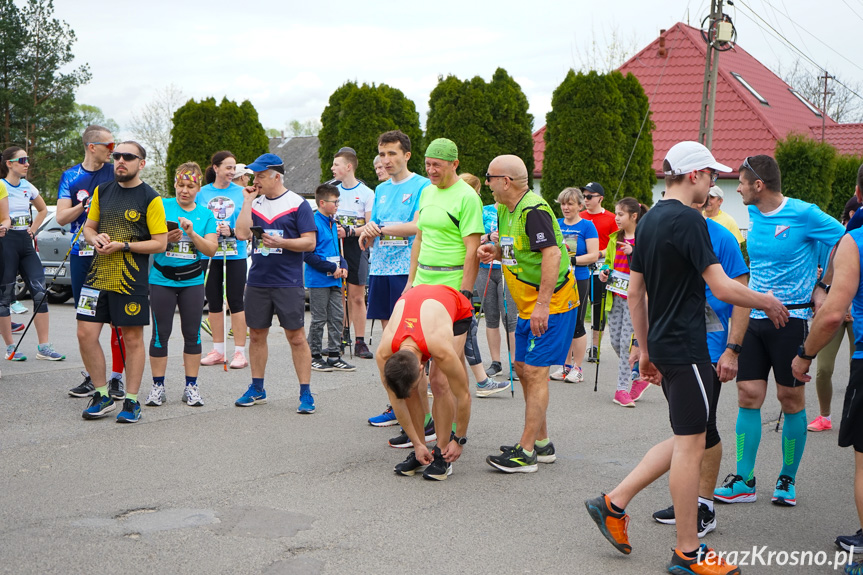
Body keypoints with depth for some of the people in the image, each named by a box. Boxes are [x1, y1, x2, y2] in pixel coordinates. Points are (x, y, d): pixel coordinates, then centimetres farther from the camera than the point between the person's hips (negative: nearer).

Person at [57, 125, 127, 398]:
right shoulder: (70, 176, 7)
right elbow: (61, 217, 1)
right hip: (82, 255, 2)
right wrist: (86, 204, -14)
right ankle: (91, 377, 17)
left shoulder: (116, 173, 4)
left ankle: (116, 378, 5)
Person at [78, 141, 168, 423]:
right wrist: (95, 238, -4)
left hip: (131, 281, -5)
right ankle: (102, 396, 15)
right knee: (86, 334, 0)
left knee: (133, 339, 3)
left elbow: (160, 243, -8)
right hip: (98, 276, 5)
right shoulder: (102, 191, 11)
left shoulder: (150, 199, -5)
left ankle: (131, 401, 14)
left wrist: (123, 246, -16)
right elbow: (89, 227, 20)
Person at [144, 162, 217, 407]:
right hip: (162, 279, -2)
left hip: (192, 281, 2)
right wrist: (166, 238, -21)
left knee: (192, 333, 4)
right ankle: (158, 387, 9)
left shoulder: (205, 214, 7)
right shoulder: (162, 206, 1)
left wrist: (192, 233, -15)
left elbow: (211, 249, 0)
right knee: (161, 333, 0)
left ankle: (191, 387, 12)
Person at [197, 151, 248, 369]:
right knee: (213, 302, 9)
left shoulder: (241, 193, 1)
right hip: (209, 255, 3)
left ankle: (240, 352, 3)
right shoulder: (202, 193, 5)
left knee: (235, 302, -2)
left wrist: (232, 232, -17)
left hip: (234, 254, -2)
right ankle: (218, 351, 19)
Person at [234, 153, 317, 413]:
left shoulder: (298, 204, -3)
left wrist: (281, 242, -18)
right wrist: (247, 201, -3)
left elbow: (310, 242, -6)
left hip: (288, 283, -5)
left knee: (296, 336, -4)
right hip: (257, 281, 5)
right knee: (257, 334, 11)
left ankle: (305, 393, 2)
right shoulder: (255, 203, 10)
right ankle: (257, 389, 24)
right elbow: (242, 234, -4)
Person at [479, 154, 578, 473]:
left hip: (551, 304, -10)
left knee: (534, 372, -9)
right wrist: (494, 250, 1)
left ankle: (526, 453, -5)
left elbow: (552, 254, -28)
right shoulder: (505, 210, 10)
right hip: (529, 304, 10)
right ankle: (542, 443, 25)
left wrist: (543, 305, -32)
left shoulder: (533, 210, -20)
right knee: (523, 369, 14)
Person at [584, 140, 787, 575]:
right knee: (690, 445, -1)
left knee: (685, 440, 17)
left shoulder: (649, 220, 12)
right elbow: (722, 288, -20)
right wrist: (769, 303, -3)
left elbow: (635, 291, 16)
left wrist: (644, 348, 22)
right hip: (686, 349, -9)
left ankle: (614, 503, 16)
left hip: (664, 346, 9)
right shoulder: (688, 220, -16)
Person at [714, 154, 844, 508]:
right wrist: (813, 285, 10)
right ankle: (743, 481, 8)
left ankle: (788, 479, 17)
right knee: (748, 396, 2)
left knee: (791, 399, 4)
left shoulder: (804, 214, -11)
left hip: (790, 318, -5)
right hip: (753, 317, 5)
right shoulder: (754, 214, 8)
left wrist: (823, 290, -3)